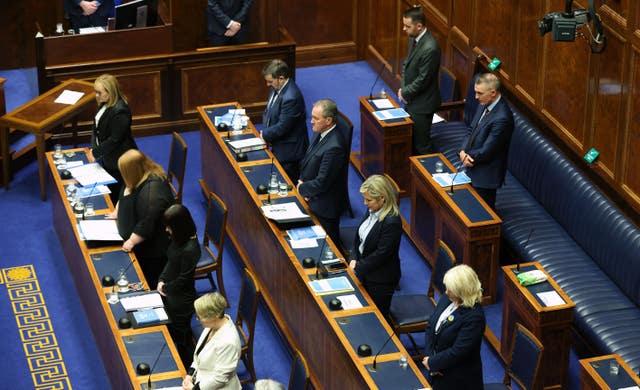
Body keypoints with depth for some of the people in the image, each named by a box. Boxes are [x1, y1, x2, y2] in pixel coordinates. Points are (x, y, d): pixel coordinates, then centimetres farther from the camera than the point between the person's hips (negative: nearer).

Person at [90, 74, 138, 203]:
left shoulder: (120, 111, -28)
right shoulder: (105, 104, 1)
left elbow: (115, 139, -25)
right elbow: (97, 127, 11)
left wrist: (96, 152, -16)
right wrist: (94, 147, -1)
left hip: (118, 160, -9)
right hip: (108, 158, 9)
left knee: (117, 193, 3)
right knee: (109, 191, 21)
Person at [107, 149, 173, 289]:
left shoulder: (152, 190, -34)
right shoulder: (140, 179, -2)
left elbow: (147, 224, -31)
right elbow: (124, 196, 21)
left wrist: (132, 241, -22)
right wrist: (117, 212, 19)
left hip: (151, 250, -10)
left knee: (150, 284, 4)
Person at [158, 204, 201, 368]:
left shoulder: (190, 249, -32)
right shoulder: (178, 239, -5)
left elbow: (184, 279, -23)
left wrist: (165, 288, -8)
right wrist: (162, 280, -3)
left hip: (181, 300, -9)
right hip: (170, 293, 9)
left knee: (181, 335, 11)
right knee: (171, 330, 24)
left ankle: (187, 368, 32)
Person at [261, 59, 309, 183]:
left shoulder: (291, 98, -29)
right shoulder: (277, 88, 1)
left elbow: (282, 127, -24)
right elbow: (269, 111, 14)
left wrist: (264, 134, -10)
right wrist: (265, 130, -1)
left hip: (289, 151, -9)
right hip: (278, 147, 9)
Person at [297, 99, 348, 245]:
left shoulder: (334, 147, -33)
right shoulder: (321, 133, -5)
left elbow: (322, 182, -28)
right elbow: (308, 159, 9)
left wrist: (302, 188, -11)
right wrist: (302, 182, -6)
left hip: (325, 206, -9)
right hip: (314, 200, 9)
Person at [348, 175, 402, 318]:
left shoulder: (392, 222, -29)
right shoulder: (372, 211, -4)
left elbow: (381, 254, -25)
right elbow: (359, 235, 9)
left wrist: (357, 269, -17)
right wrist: (354, 258, -3)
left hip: (381, 279, -8)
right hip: (365, 273, 8)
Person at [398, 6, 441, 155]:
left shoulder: (430, 48, -29)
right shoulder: (414, 38, 0)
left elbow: (423, 80, -23)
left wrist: (405, 92, -10)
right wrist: (403, 88, 0)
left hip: (422, 103, -9)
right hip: (411, 99, 9)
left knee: (421, 143, 3)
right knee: (410, 139, 19)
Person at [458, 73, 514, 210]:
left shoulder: (502, 118, -28)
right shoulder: (484, 105, 1)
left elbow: (486, 151, -24)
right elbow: (471, 131, 9)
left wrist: (466, 156, -9)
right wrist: (463, 151, -9)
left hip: (486, 175, -8)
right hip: (474, 168, 8)